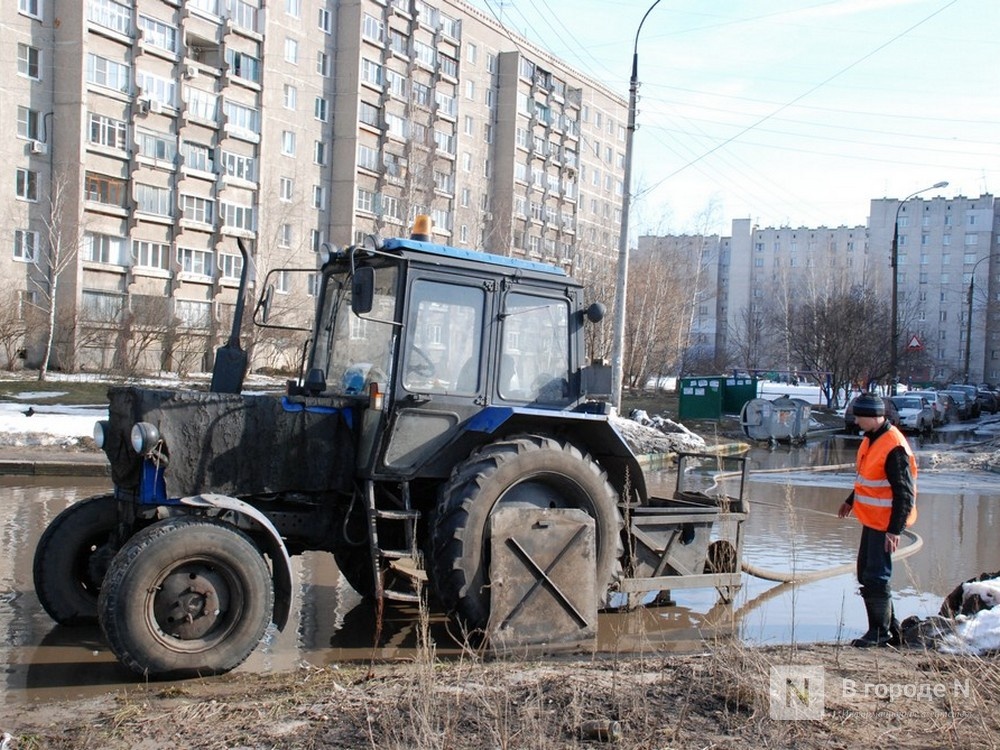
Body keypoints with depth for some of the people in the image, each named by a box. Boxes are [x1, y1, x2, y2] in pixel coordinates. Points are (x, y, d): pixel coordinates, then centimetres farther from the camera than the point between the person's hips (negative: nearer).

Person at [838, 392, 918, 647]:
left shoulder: (894, 447, -23)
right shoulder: (871, 439, 8)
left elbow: (904, 494, -23)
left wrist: (894, 530, -25)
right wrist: (851, 501, 30)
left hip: (886, 524, -10)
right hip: (871, 521, 10)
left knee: (875, 579, -5)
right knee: (865, 575, 15)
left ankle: (881, 633, 8)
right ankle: (890, 628, 25)